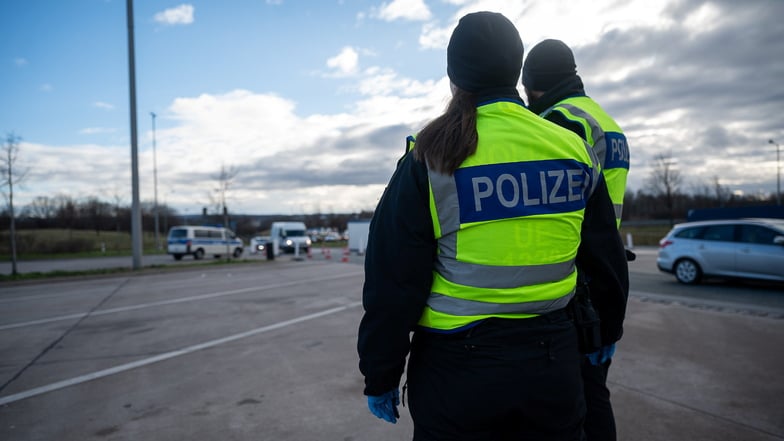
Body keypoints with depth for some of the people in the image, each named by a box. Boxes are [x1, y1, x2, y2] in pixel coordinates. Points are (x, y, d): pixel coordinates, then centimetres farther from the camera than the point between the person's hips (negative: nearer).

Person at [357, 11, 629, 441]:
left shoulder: (429, 160, -12)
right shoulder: (575, 149, -1)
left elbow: (394, 281, -10)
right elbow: (606, 261, 8)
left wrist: (380, 376, 1)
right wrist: (607, 332, 24)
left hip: (457, 371, -2)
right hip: (553, 365, 3)